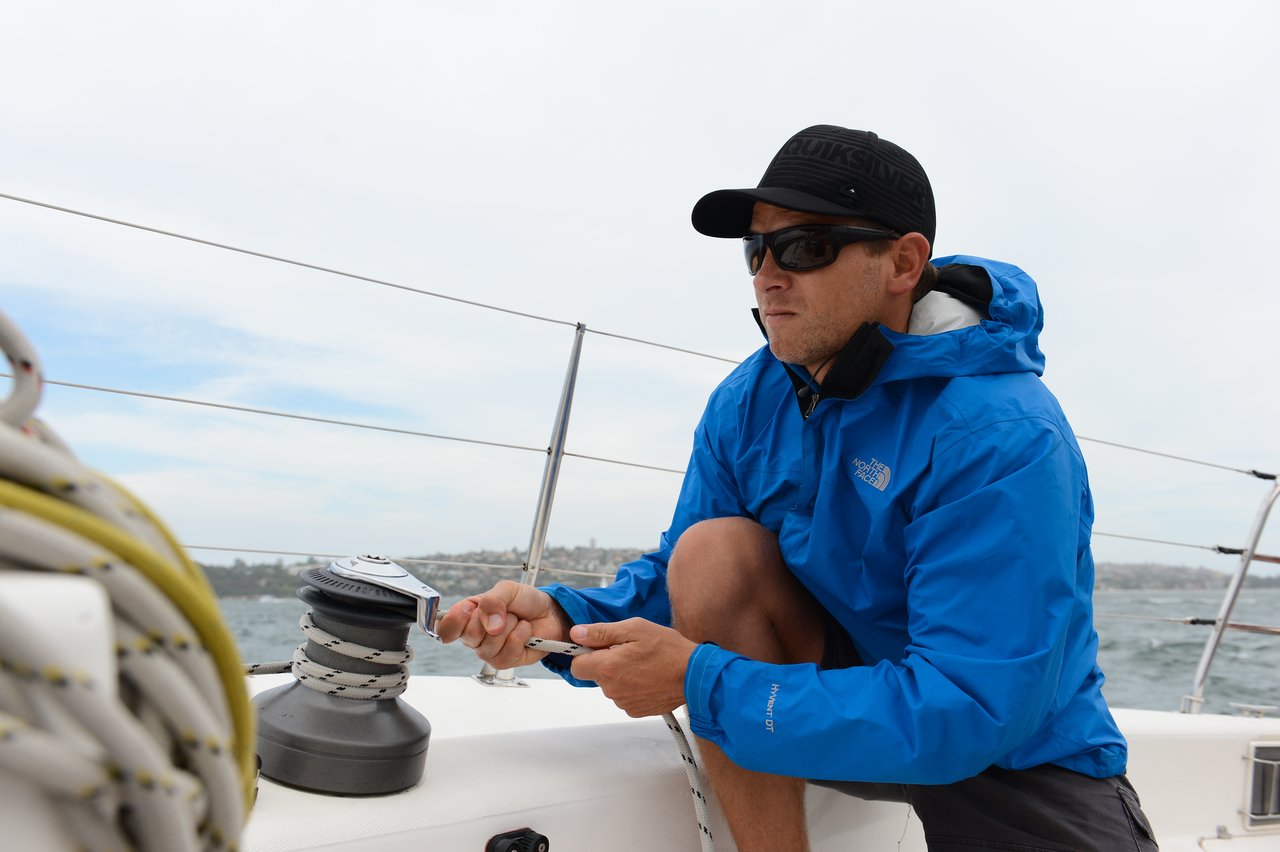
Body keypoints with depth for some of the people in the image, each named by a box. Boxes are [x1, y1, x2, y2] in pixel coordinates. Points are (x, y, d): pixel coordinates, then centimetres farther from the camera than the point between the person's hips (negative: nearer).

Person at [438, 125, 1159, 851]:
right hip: (855, 673, 5)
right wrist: (565, 617, -21)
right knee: (713, 550, -20)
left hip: (1020, 756, -4)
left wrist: (699, 681, -31)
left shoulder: (1001, 438, -26)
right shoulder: (747, 402, -6)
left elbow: (969, 711, -30)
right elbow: (689, 584, -1)